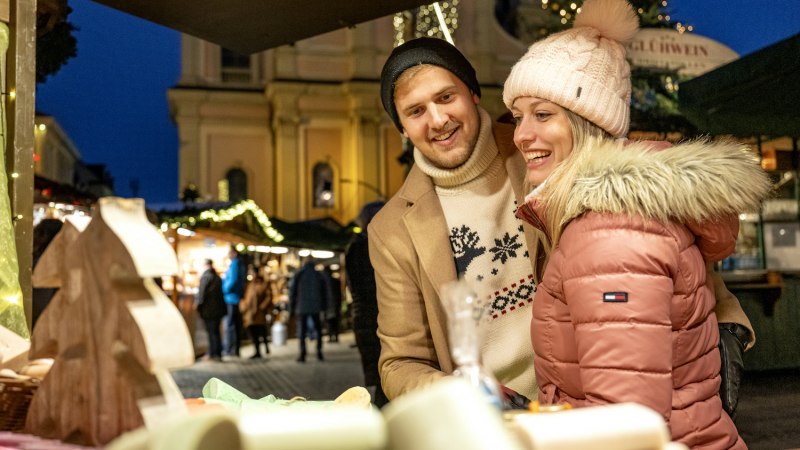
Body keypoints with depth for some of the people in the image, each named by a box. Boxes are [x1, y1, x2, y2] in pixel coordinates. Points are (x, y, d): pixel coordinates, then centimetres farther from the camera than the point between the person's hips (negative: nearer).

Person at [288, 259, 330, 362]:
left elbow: (292, 292, 0)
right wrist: (324, 306, 11)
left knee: (302, 330, 3)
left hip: (302, 307, -1)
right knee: (318, 329, 12)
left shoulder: (297, 276, 4)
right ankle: (319, 352, 5)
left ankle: (302, 354, -3)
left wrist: (291, 308, 4)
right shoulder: (319, 276, 8)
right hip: (316, 308, 1)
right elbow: (326, 292, 6)